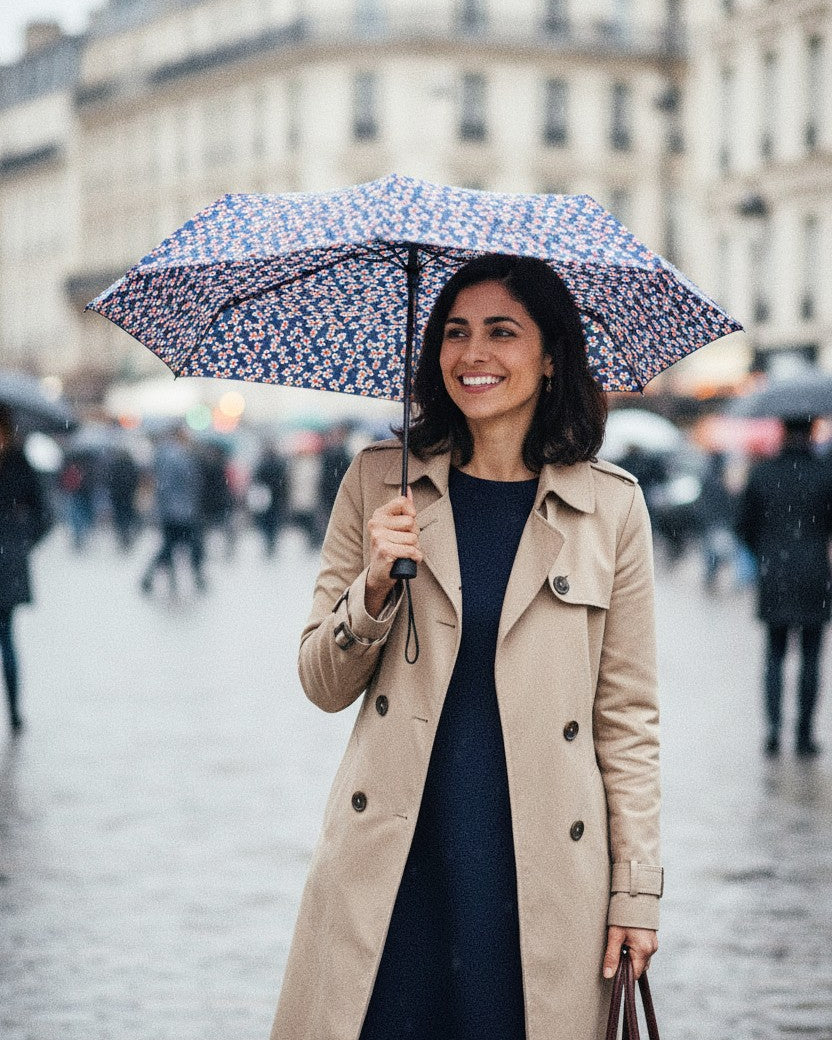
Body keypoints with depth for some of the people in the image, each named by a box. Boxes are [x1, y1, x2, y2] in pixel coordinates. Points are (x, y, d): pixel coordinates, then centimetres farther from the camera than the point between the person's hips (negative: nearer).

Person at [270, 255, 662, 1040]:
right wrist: (375, 589, -11)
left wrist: (637, 886, 1)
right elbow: (324, 687, 7)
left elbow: (627, 715, 5)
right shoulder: (379, 481, 6)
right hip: (391, 864, 1)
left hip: (542, 876, -1)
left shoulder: (611, 506, 3)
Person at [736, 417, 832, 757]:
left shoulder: (761, 473, 0)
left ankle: (773, 727, -5)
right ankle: (804, 734, 7)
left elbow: (745, 525, 6)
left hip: (774, 579, 2)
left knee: (775, 655, 11)